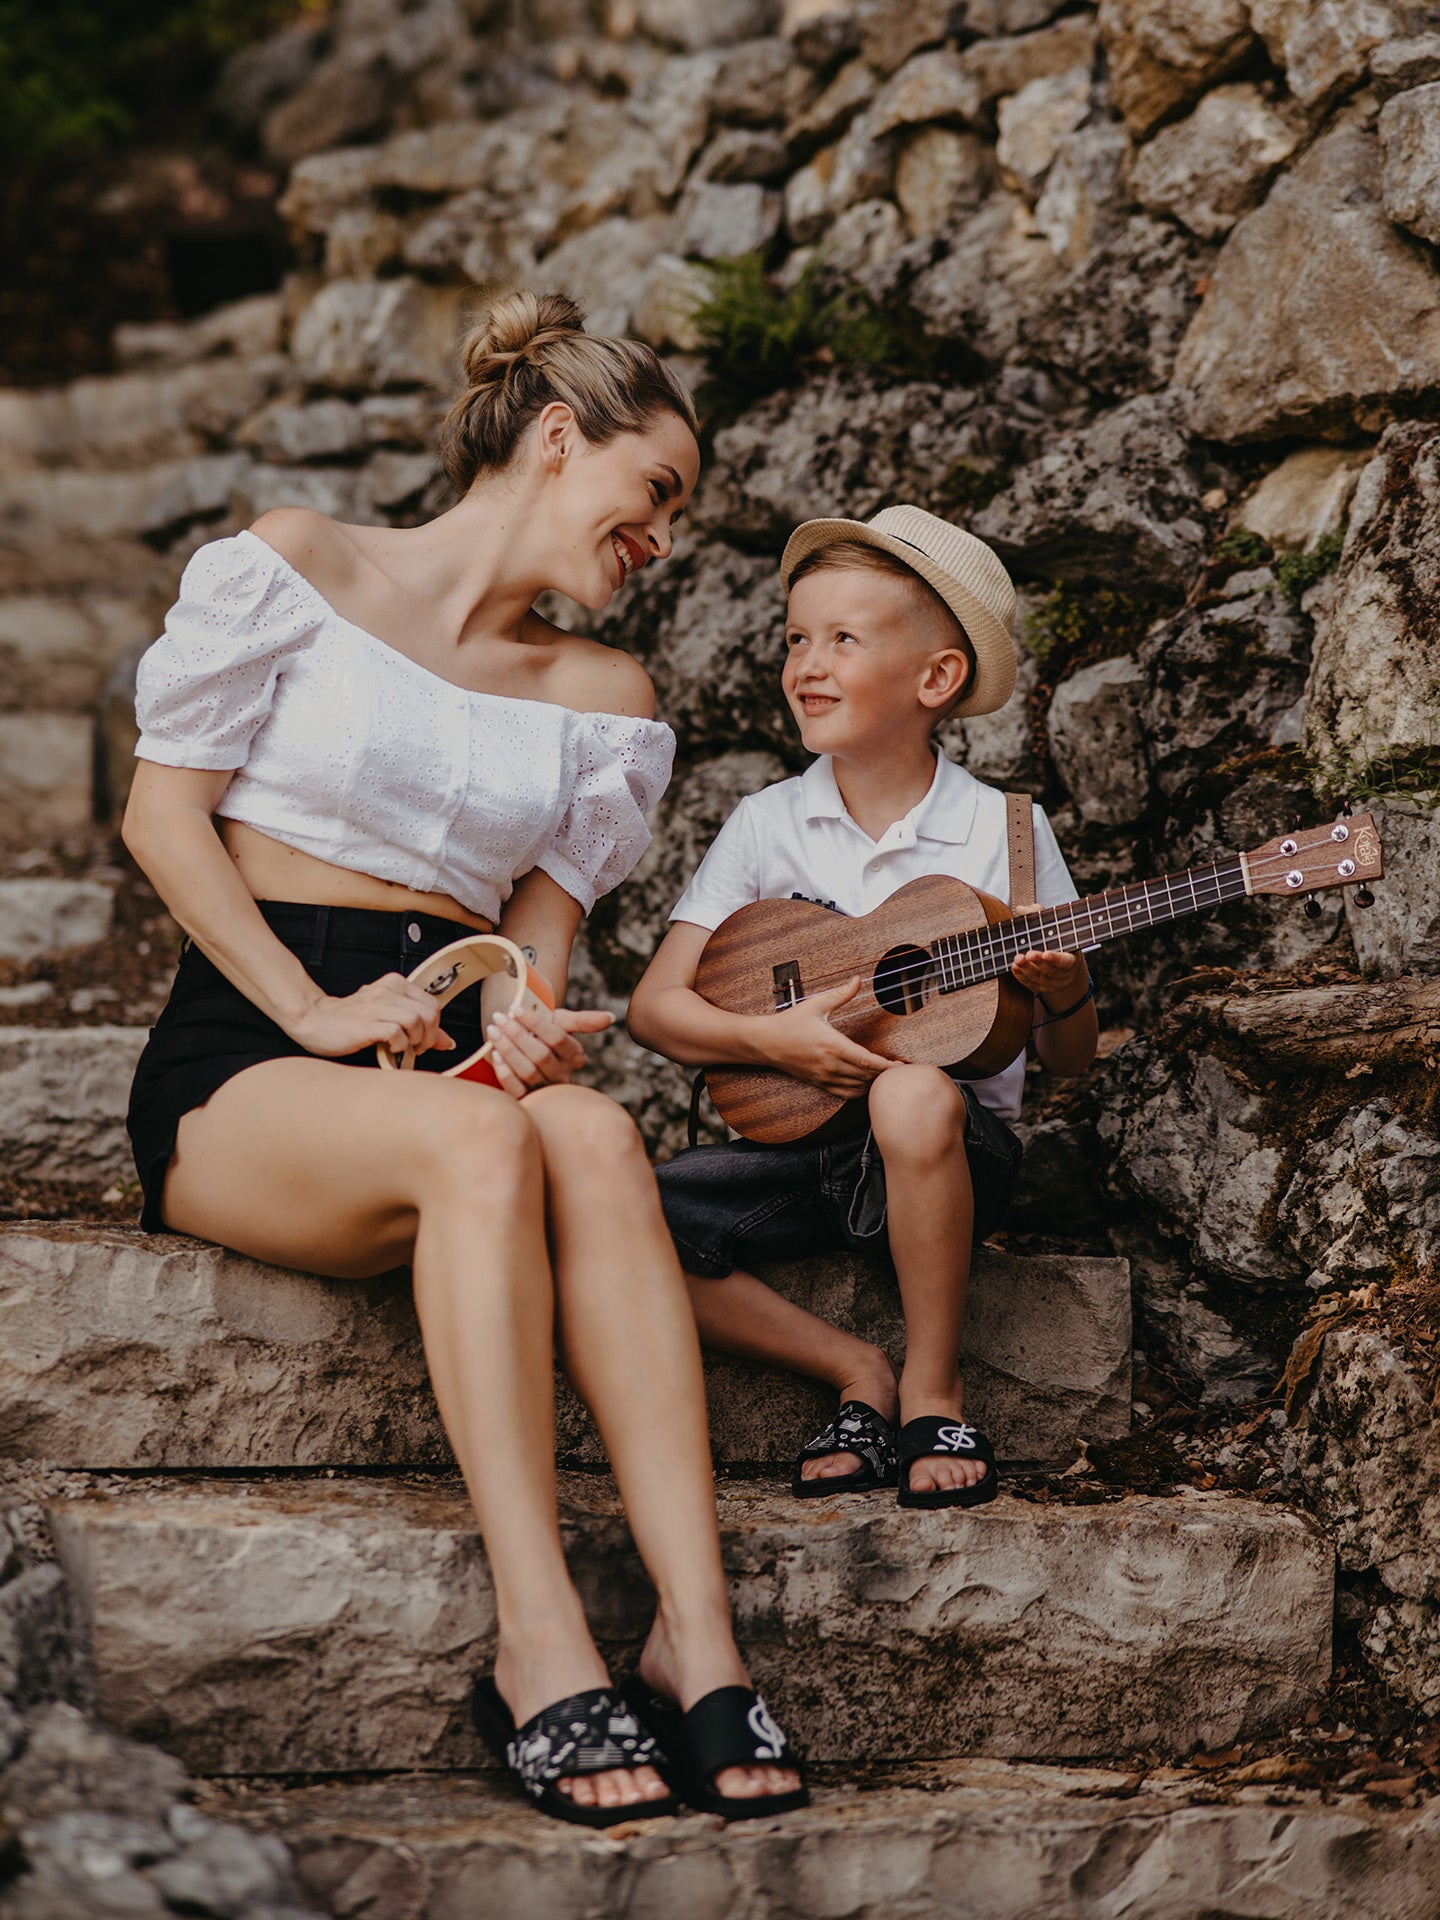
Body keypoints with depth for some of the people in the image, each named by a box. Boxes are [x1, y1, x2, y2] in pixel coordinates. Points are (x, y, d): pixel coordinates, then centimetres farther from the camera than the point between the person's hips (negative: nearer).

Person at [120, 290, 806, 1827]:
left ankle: (696, 1629, -42)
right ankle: (540, 1638, -42)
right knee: (484, 1144, -37)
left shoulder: (604, 698, 18)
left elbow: (540, 925, 13)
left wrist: (530, 1027, -12)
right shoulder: (296, 571, 5)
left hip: (449, 1052, 4)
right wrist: (315, 1011, -12)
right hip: (238, 1063, -3)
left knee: (593, 1136, -34)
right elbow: (164, 809, 0)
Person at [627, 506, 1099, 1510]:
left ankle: (934, 1390, -16)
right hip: (802, 1147, 3)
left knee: (914, 1093, -38)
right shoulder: (767, 824, 5)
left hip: (955, 1154, -2)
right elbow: (655, 1005, 2)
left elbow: (1072, 1060, 2)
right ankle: (854, 1371, -6)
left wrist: (1064, 996, -21)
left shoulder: (1004, 830, 0)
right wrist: (771, 1037, -16)